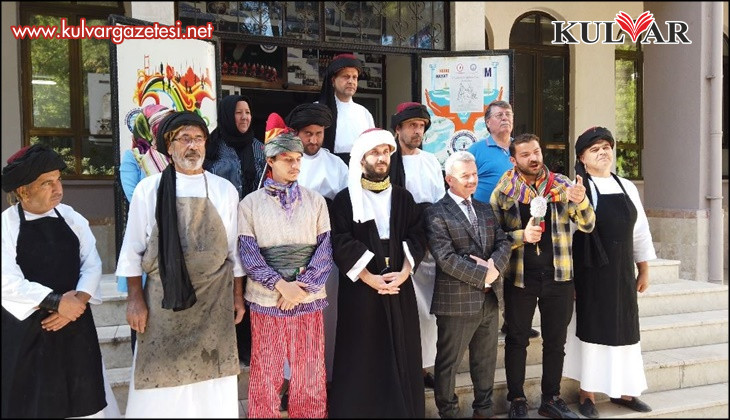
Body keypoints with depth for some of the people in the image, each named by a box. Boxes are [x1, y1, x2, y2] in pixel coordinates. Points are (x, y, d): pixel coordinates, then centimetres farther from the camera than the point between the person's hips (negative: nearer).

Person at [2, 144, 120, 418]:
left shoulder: (71, 218, 3)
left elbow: (92, 264, 0)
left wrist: (78, 300, -16)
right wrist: (57, 302, -19)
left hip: (75, 324, 3)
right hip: (27, 332, -3)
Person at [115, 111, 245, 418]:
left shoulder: (225, 191, 3)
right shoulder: (148, 189, -1)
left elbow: (234, 249, 7)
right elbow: (133, 249, 2)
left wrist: (238, 296, 7)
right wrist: (135, 298, -1)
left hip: (214, 300, 1)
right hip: (163, 298, -1)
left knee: (212, 376, 9)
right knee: (161, 380, 7)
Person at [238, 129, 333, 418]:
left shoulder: (315, 201, 6)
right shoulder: (250, 203, 1)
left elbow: (325, 248, 0)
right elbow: (248, 253, -5)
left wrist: (303, 286, -12)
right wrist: (281, 285, -16)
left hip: (309, 298, 2)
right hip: (266, 298, -1)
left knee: (310, 373, 10)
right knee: (266, 373, 9)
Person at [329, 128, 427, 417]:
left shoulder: (403, 197, 10)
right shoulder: (345, 199, -1)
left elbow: (417, 237, 4)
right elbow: (340, 244, -10)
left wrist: (404, 273, -11)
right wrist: (371, 279, -15)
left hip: (400, 287, 3)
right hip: (359, 289, -3)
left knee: (400, 355, 8)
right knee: (362, 359, 2)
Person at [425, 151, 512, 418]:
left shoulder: (485, 209, 14)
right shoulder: (437, 213, -9)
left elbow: (504, 243, 7)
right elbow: (446, 258, -18)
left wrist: (494, 265, -14)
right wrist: (483, 274, -17)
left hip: (489, 298, 7)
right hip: (458, 301, -7)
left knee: (486, 359, 18)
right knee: (449, 362, 7)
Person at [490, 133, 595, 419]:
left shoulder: (561, 184, 1)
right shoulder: (504, 191, -3)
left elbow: (587, 226, -2)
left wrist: (581, 202, -22)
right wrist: (522, 236, -19)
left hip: (557, 276, 2)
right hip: (520, 276, -2)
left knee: (555, 340, 11)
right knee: (517, 339, 8)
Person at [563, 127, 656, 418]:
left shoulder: (627, 187, 7)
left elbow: (640, 231, 11)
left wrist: (644, 271, 11)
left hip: (622, 273, 5)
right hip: (589, 275, -5)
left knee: (623, 330, 13)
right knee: (591, 331, 4)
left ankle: (622, 391, 30)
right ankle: (587, 395, 19)